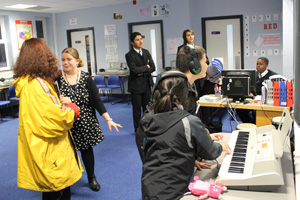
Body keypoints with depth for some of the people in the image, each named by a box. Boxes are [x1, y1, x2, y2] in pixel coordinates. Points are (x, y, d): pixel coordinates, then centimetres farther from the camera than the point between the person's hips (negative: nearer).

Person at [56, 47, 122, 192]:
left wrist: (108, 119, -11)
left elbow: (97, 100, -5)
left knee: (86, 149, 14)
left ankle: (92, 178, 36)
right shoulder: (57, 79, -6)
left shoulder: (86, 78, -3)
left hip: (85, 123, 1)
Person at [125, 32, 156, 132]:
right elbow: (135, 70, -21)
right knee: (137, 109, 5)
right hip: (136, 85, -5)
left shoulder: (146, 52, 8)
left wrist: (142, 72, -12)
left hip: (147, 84, 5)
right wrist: (146, 67, -7)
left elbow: (153, 67, 2)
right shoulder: (129, 55, -9)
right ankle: (137, 129, 18)